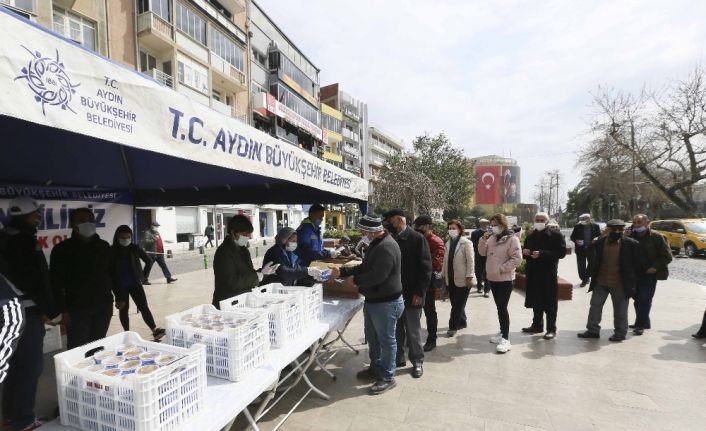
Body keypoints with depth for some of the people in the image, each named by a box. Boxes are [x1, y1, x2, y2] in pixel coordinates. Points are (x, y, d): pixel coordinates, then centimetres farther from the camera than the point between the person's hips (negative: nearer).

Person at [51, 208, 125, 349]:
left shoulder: (103, 246, 9)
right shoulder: (62, 249, -4)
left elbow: (113, 273, 12)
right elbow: (57, 282, -7)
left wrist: (120, 296, 9)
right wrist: (62, 309, -13)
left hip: (104, 306, 4)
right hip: (77, 308, -3)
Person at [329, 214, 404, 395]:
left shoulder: (387, 247, -24)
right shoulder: (376, 244, 10)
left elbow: (377, 276, -29)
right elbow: (364, 267, 15)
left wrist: (355, 280, -15)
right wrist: (341, 271, 5)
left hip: (386, 303, -10)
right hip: (372, 300, 10)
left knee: (386, 340, 5)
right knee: (372, 338, 22)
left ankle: (387, 377, 21)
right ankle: (375, 368, 41)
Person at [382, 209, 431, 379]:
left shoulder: (417, 238, -9)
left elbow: (426, 267, -11)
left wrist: (419, 292, -15)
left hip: (411, 294, -4)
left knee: (413, 330, 9)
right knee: (396, 329, 14)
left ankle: (417, 361, 26)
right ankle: (398, 358, 30)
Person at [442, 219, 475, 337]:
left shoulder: (466, 243, -10)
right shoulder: (448, 243, 9)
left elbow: (470, 261, -13)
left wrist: (469, 277, -17)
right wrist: (444, 275, 11)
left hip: (462, 279, -6)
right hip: (450, 279, 6)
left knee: (458, 304, 2)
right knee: (455, 303, 14)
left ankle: (453, 326, 10)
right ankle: (462, 322, 31)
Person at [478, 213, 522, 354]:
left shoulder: (512, 238, -14)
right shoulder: (492, 237, 8)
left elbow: (517, 258, -17)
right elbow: (483, 252, 7)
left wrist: (502, 268, -19)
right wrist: (483, 239, -7)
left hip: (505, 279, -7)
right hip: (492, 278, 7)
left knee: (502, 308, -7)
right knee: (499, 307, 16)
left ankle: (506, 339, 1)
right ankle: (502, 333, 29)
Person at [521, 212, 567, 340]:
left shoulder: (556, 235, -5)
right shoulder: (530, 237, 14)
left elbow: (562, 252, -15)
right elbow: (525, 251, 23)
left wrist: (542, 254, -23)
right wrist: (525, 252, -2)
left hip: (549, 273, -6)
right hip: (533, 273, 6)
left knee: (550, 303, 2)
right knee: (536, 301, 14)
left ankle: (551, 329, 12)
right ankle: (537, 325, 27)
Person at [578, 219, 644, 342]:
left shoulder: (631, 244, -9)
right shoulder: (600, 242, -1)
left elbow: (638, 263, -1)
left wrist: (630, 278, 0)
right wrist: (594, 276, 7)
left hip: (620, 283, -3)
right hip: (600, 282, 3)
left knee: (620, 309, 9)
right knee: (595, 305, 9)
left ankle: (620, 333, 25)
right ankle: (593, 330, 20)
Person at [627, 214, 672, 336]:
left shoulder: (656, 237, -6)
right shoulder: (631, 236, 4)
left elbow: (667, 256, -3)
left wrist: (655, 267, -15)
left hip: (650, 274, -4)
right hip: (635, 273, 5)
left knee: (645, 300, -5)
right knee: (638, 300, 12)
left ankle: (640, 324, 3)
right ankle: (644, 322, 26)